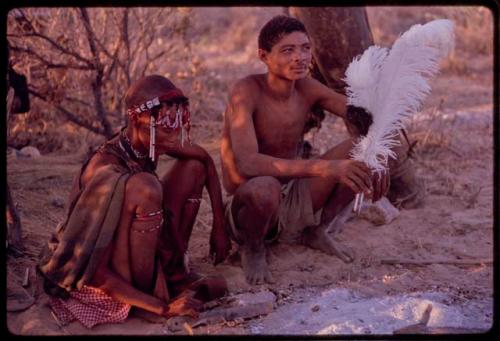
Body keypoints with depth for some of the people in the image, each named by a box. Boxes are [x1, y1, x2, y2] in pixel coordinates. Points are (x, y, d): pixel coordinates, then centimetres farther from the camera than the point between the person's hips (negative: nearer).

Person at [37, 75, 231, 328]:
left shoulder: (149, 143, -10)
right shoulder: (106, 170, -31)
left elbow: (205, 160, 10)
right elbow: (93, 271, -31)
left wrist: (219, 227, 5)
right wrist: (162, 307, -29)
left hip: (135, 251, 8)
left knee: (193, 165, 4)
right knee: (144, 187, -34)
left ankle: (172, 270, 7)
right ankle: (152, 299, -17)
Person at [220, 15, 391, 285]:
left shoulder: (306, 88, -4)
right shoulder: (247, 91, -22)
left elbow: (362, 115, -4)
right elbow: (246, 163, -37)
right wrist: (322, 168, -44)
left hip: (294, 199, 6)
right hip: (246, 208, -6)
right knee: (265, 187, -41)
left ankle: (316, 231, 11)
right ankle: (253, 248, -5)